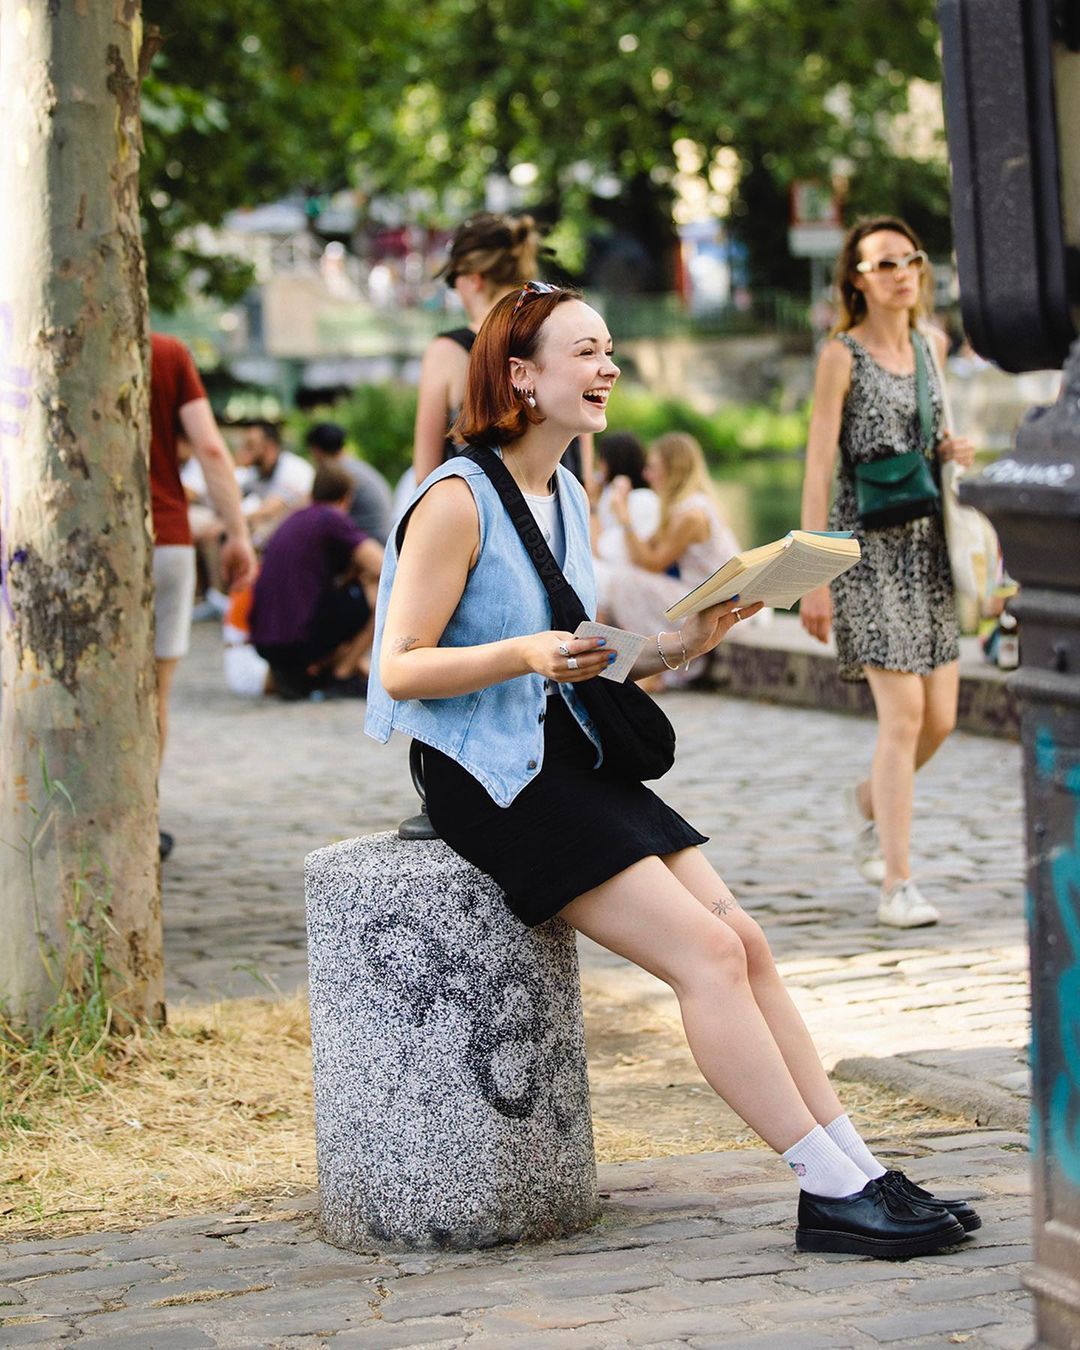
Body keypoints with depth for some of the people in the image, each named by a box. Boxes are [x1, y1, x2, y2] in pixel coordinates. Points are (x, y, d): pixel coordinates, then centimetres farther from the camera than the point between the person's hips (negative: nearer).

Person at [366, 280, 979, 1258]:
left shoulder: (569, 497, 15)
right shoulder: (457, 501, -11)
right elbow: (400, 668, -14)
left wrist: (670, 648, 2)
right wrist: (525, 655, -28)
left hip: (573, 760, 8)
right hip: (490, 776, -8)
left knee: (745, 942, -6)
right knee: (709, 953, -17)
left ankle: (860, 1172, -5)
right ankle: (832, 1194, -13)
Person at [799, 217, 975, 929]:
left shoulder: (929, 344, 11)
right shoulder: (842, 354, -7)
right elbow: (818, 468, -9)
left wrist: (953, 449, 1)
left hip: (928, 542, 6)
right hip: (868, 545, -6)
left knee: (941, 717, 5)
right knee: (904, 713, -12)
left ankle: (870, 799, 36)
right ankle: (897, 884, -5)